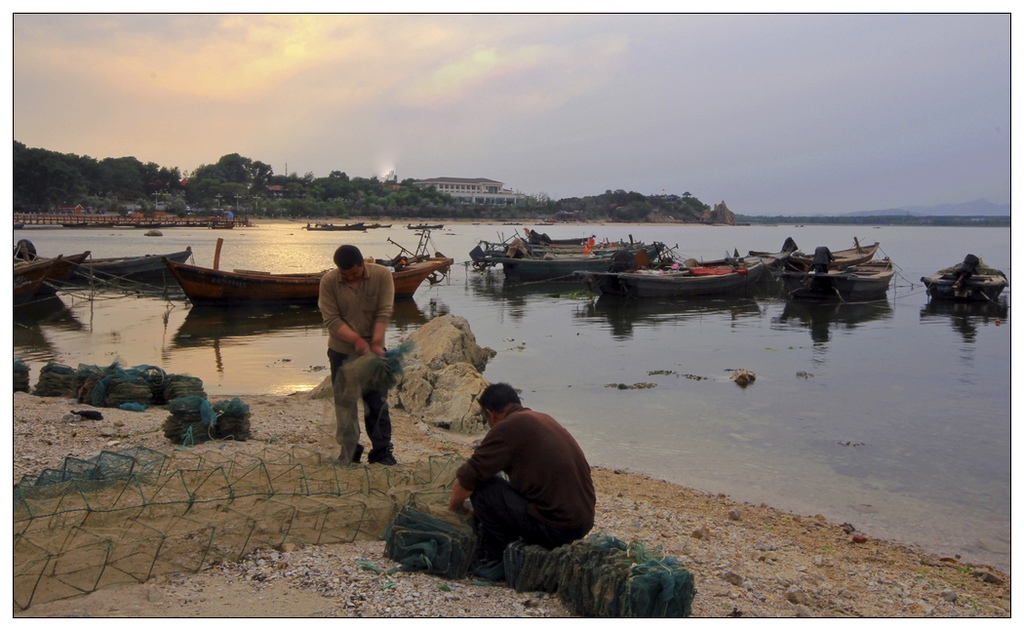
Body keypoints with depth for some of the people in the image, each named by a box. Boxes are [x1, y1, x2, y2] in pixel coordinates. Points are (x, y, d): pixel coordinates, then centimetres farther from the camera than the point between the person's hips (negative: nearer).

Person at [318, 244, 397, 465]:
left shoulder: (381, 275, -10)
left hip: (372, 349, 0)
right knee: (344, 403, 6)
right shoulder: (328, 281, -11)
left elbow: (384, 312, -13)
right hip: (341, 351, 0)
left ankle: (382, 451, 17)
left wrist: (376, 343, -24)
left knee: (378, 402, 6)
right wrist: (357, 340, -25)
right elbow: (331, 319, -14)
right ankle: (349, 451, 19)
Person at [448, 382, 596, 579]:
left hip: (554, 526, -9)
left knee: (482, 485, -2)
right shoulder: (545, 420, 18)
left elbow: (467, 480, -8)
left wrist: (455, 507, 14)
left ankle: (495, 559, 6)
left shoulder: (506, 428, -9)